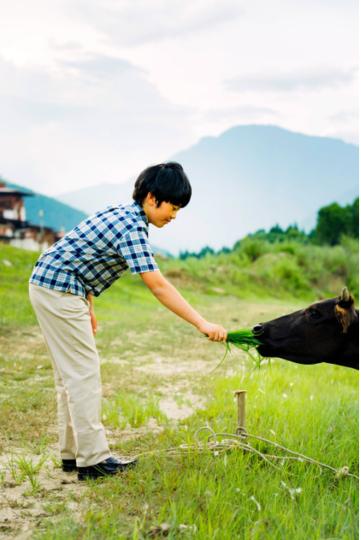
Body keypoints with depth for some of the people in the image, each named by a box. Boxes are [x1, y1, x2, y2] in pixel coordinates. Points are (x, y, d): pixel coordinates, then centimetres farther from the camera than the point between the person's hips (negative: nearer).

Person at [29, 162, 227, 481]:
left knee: (72, 373, 14)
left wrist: (88, 308, 21)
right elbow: (158, 287, -26)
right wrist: (202, 324, -27)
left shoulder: (122, 214, 11)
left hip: (51, 287, 10)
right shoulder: (132, 228, -19)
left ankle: (73, 453, 21)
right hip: (60, 290, -10)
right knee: (84, 373, -6)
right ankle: (93, 460, -1)